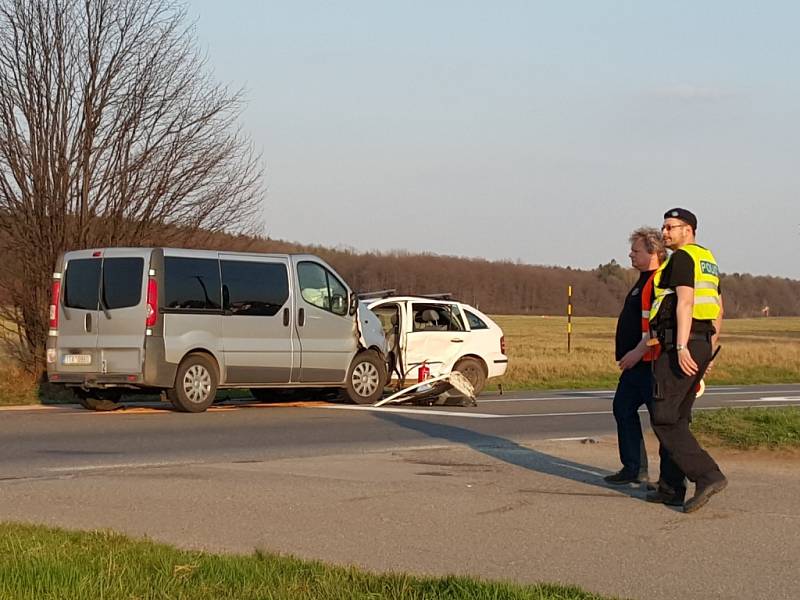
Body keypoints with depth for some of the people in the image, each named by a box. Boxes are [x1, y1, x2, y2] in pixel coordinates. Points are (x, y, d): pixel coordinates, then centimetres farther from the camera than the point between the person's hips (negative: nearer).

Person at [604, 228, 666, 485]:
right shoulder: (644, 281, 18)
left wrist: (639, 351, -25)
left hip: (651, 363, -11)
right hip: (636, 363, 11)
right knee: (624, 409, 14)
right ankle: (633, 469, 20)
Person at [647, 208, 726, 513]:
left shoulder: (682, 258, -10)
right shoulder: (707, 260, 19)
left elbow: (685, 301, -21)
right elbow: (718, 310, 22)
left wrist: (681, 347, -26)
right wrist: (709, 349, 24)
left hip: (680, 344, -10)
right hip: (702, 344, 10)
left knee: (663, 418, -8)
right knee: (677, 418, 13)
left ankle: (707, 475, -19)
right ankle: (671, 488, 14)